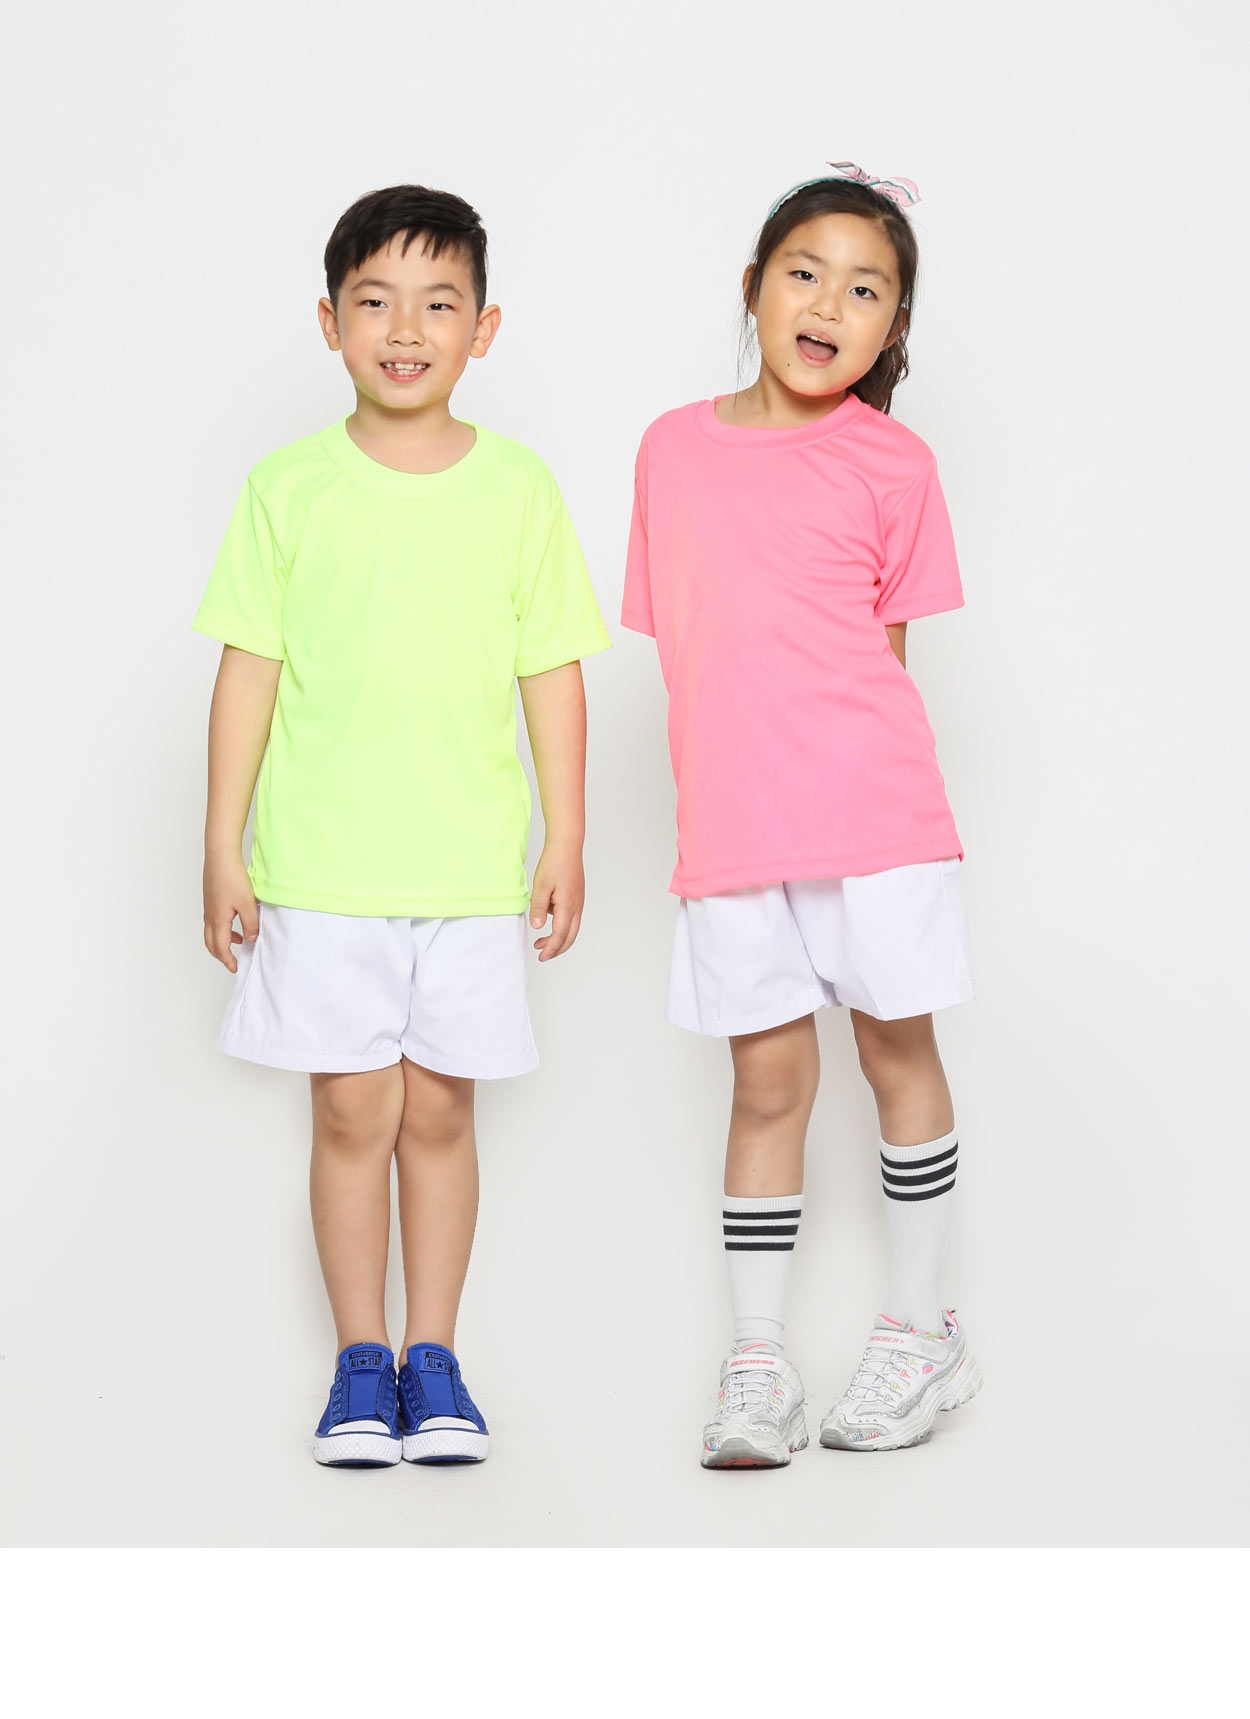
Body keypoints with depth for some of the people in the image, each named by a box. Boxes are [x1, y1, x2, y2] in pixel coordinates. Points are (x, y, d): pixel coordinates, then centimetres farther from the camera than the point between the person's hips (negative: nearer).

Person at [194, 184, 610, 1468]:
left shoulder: (518, 488, 1)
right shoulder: (289, 489, -1)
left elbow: (553, 677, 5)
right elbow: (248, 675, 1)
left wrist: (566, 843, 3)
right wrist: (221, 850, -1)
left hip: (472, 866, 1)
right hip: (320, 866, 0)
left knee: (438, 1111, 7)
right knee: (351, 1114, 5)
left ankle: (432, 1357, 19)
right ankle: (359, 1361, 17)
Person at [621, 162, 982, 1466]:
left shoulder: (891, 465, 0)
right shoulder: (673, 447, 8)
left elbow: (886, 643, 5)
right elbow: (680, 639, 13)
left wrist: (839, 764, 3)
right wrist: (726, 789, 9)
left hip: (873, 814, -2)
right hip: (728, 823, 2)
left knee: (897, 1053, 8)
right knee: (767, 1080, 5)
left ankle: (918, 1329, 24)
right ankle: (754, 1361, 14)